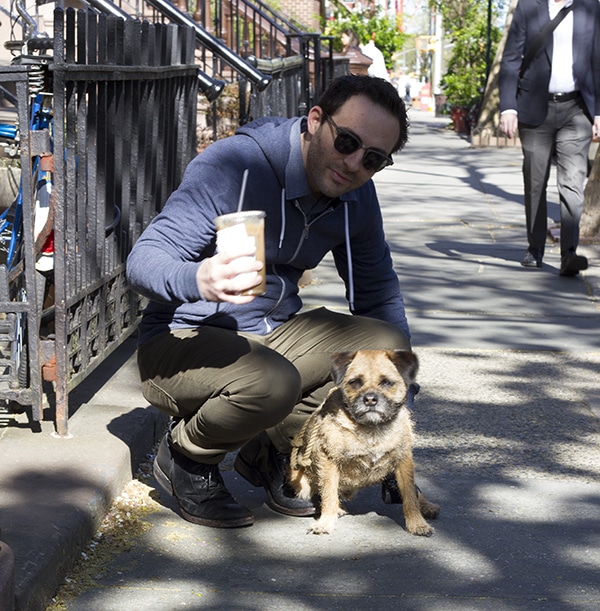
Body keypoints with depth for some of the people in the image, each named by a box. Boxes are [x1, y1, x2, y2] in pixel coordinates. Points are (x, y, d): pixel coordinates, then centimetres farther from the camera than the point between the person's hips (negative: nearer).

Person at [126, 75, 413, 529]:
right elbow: (144, 261, -27)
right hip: (183, 340, -7)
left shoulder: (356, 195, 0)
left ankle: (271, 454, 5)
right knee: (271, 383, -37)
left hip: (271, 335, 7)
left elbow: (377, 291, 15)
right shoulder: (233, 165, -22)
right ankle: (187, 457, -4)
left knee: (387, 345, -15)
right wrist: (201, 280, -50)